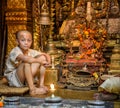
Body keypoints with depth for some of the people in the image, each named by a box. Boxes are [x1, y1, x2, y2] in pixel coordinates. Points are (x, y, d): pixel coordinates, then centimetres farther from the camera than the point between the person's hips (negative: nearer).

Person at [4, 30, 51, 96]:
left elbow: (46, 55, 3)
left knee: (43, 57, -6)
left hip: (26, 78, 7)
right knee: (26, 63, -36)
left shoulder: (31, 52, -1)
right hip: (13, 79, -7)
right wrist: (39, 61, -32)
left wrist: (48, 61, -20)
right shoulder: (15, 51, -23)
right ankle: (32, 89, -32)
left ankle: (41, 85, -9)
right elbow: (26, 59, -43)